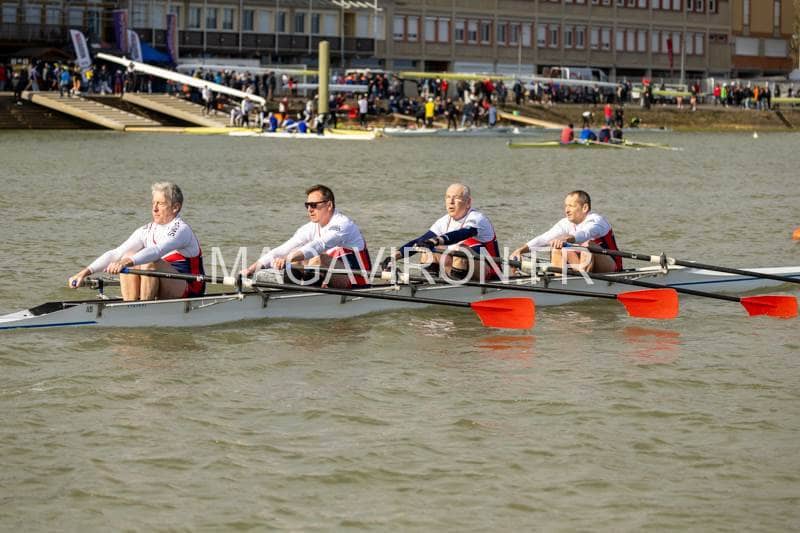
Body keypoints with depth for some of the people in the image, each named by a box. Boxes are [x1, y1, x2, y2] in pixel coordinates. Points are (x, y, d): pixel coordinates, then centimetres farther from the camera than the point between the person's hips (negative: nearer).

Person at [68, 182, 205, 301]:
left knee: (149, 262, -30)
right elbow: (115, 253, -1)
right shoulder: (147, 231, 8)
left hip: (188, 291, -7)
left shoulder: (181, 229, -14)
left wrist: (128, 262, -48)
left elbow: (157, 251, -33)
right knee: (128, 256, -11)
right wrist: (86, 272, -13)